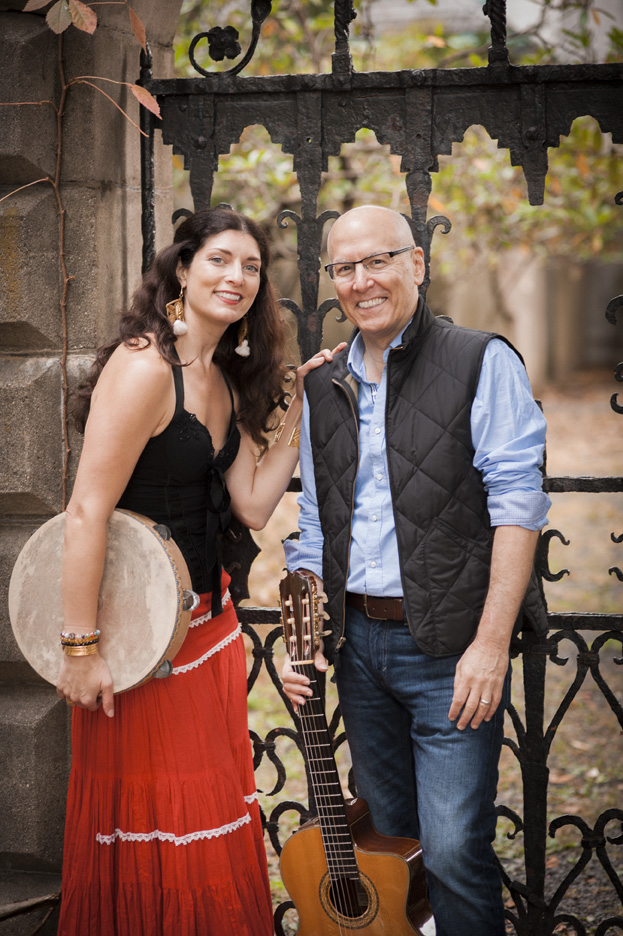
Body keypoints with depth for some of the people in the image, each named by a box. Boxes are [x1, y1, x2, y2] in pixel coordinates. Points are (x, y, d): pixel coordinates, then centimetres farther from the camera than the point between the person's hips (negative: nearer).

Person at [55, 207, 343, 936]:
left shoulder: (225, 382, 9)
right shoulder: (145, 367, -19)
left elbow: (253, 504, 4)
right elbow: (86, 513, -23)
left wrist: (299, 408, 2)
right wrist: (80, 650, -23)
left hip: (208, 622, 9)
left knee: (214, 819, 17)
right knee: (151, 830, 4)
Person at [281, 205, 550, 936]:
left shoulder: (481, 363, -4)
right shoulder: (323, 389, 13)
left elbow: (516, 505, -11)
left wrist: (491, 643, -18)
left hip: (450, 648, -5)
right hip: (358, 642, 6)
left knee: (453, 849, -10)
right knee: (389, 840, 14)